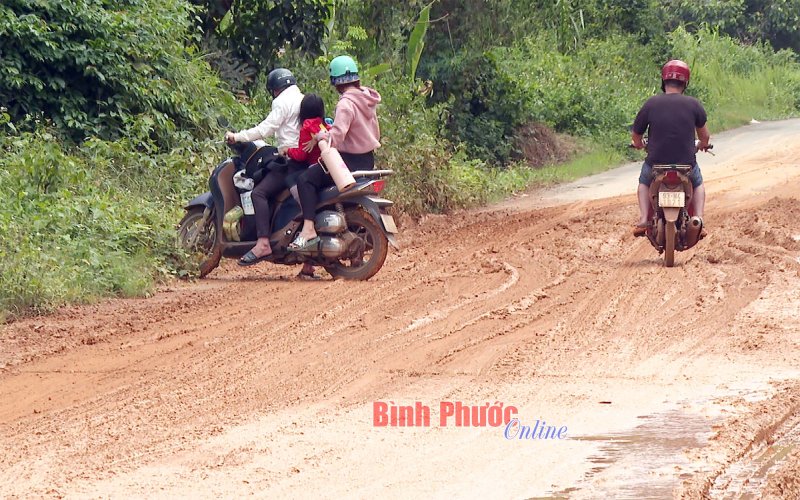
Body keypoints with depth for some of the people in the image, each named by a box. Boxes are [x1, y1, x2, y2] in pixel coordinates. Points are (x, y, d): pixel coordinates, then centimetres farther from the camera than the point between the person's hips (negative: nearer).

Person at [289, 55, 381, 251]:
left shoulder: (346, 104, -19)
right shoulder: (366, 98, 8)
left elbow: (336, 136, -30)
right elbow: (375, 133, 16)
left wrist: (318, 137, -14)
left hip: (351, 161, -10)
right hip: (368, 159, 10)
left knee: (306, 179, -18)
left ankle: (308, 229, -31)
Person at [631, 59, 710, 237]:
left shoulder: (651, 103, -5)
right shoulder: (693, 104, -4)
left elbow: (636, 135, 3)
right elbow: (704, 136, 9)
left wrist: (638, 143, 27)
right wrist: (702, 145, 33)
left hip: (655, 165, 0)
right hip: (687, 166, 0)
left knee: (644, 182, 33)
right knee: (698, 183, 32)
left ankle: (643, 220, 13)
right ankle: (698, 219, 11)